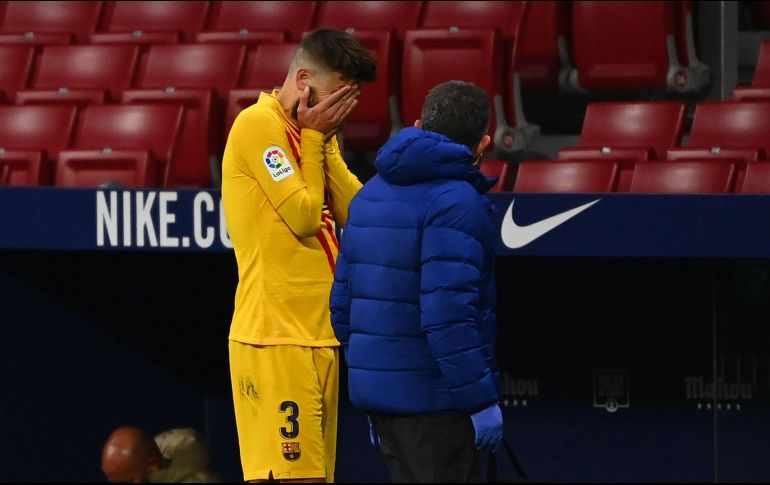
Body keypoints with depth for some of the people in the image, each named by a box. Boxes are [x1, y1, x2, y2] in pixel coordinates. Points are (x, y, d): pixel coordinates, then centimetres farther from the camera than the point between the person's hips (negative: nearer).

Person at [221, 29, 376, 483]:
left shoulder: (315, 133, 18)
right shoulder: (258, 124, -9)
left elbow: (355, 210, 7)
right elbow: (304, 215, -15)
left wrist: (324, 140, 2)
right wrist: (314, 137, -6)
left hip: (318, 337, 9)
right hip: (277, 338, -9)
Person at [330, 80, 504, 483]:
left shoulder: (370, 195, 13)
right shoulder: (455, 202, -14)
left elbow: (343, 302, 16)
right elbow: (447, 314, -22)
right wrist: (481, 400, -17)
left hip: (374, 389, 8)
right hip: (433, 398, -8)